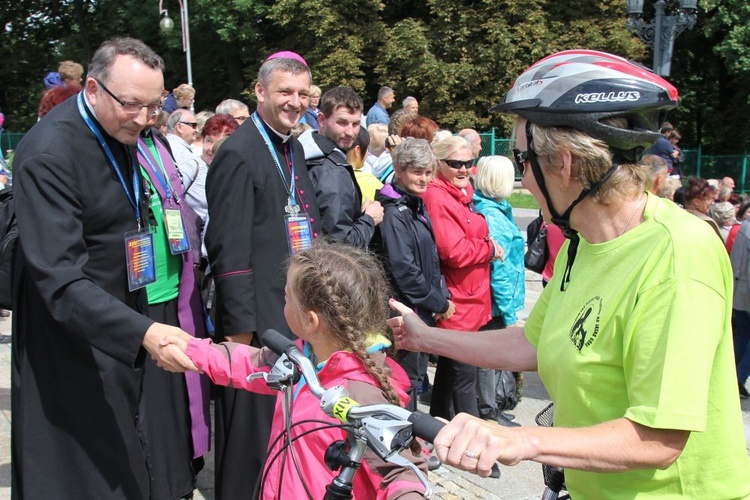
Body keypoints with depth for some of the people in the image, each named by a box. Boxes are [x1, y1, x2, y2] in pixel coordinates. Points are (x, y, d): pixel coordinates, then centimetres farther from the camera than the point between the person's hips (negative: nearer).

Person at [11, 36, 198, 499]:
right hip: (72, 337, -8)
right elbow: (60, 279, -31)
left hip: (122, 323, 8)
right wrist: (142, 332, -43)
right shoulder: (49, 154, -25)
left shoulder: (122, 132, 2)